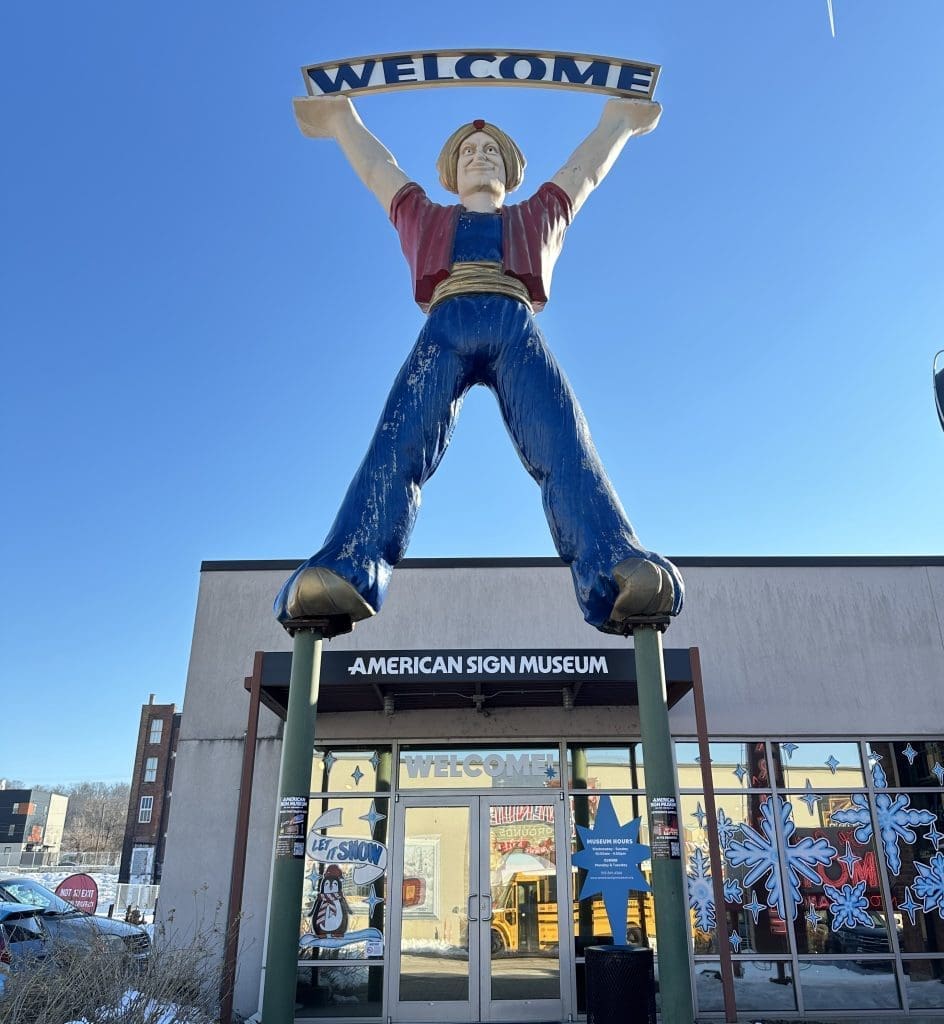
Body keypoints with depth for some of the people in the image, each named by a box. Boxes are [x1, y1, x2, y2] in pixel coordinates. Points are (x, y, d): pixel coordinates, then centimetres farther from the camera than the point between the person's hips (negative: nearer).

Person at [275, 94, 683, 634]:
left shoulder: (541, 215, 41)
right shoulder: (423, 215, 41)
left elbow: (585, 170, 52)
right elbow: (377, 165, 51)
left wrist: (621, 118, 62)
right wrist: (342, 118, 60)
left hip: (518, 331, 0)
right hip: (444, 331, 0)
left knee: (566, 449, -27)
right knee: (397, 447, -27)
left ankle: (618, 574, -47)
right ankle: (344, 573, -46)